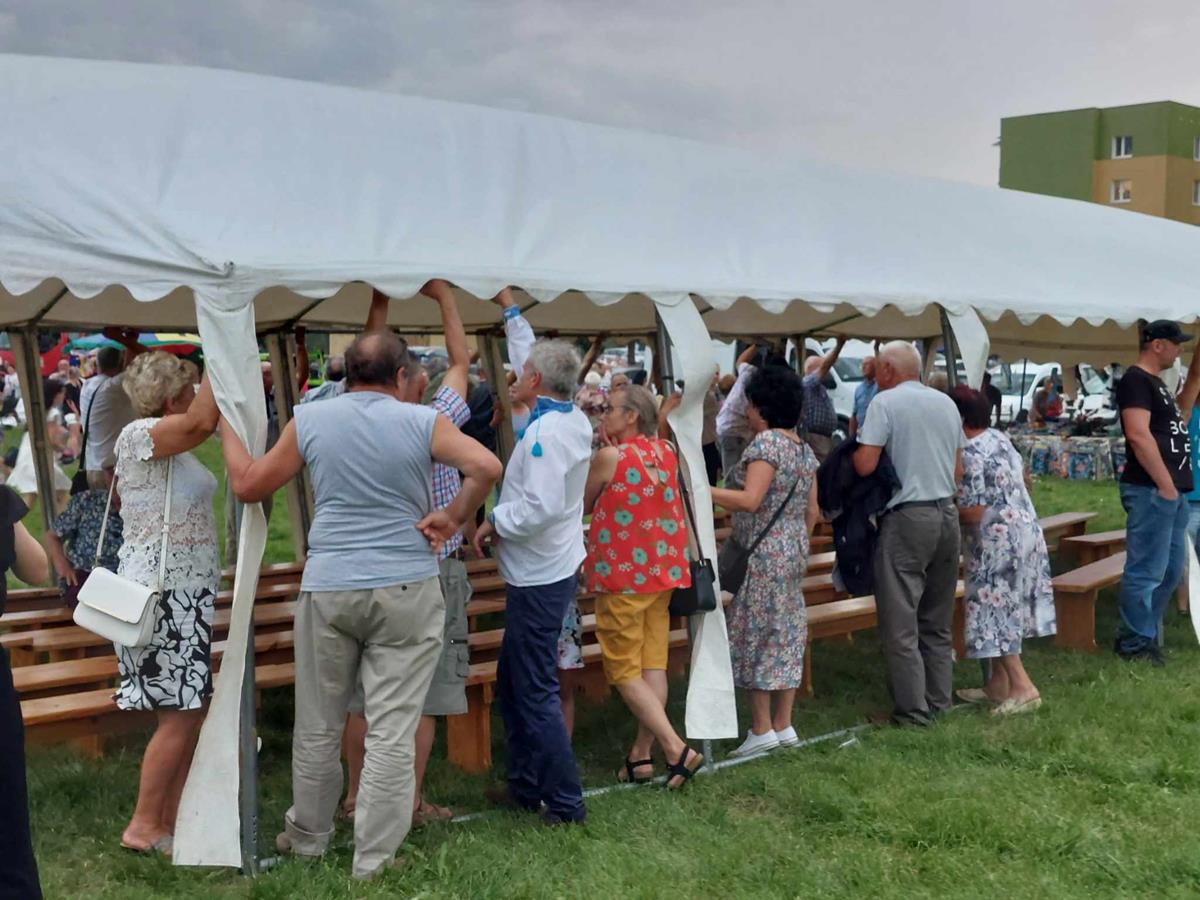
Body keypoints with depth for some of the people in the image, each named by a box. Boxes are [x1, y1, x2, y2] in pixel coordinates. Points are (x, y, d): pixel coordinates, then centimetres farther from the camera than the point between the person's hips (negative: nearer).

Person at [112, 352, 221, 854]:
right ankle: (143, 827, 1)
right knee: (179, 715, -7)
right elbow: (204, 420, -28)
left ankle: (171, 821, 17)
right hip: (162, 593, -10)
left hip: (187, 591, 10)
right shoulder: (138, 435, -15)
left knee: (191, 714, 10)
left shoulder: (176, 447, 16)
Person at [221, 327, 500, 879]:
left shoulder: (308, 419, 3)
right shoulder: (423, 422, -2)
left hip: (328, 589, 2)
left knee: (318, 725, 16)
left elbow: (247, 487, 9)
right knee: (392, 731, 3)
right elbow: (487, 467, -16)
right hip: (406, 591, -2)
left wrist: (227, 427, 22)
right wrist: (452, 520, -4)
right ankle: (373, 861, 7)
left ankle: (307, 839, 31)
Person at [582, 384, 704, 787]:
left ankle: (676, 749, -10)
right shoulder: (667, 452, 4)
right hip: (663, 571, 7)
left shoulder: (610, 457, -14)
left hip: (622, 576, -7)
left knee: (624, 671, 1)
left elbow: (583, 506, 0)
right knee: (654, 663, 8)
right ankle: (641, 755, 12)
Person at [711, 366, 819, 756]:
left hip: (763, 554, -9)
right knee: (786, 635, 11)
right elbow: (812, 511, 14)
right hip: (793, 550, 9)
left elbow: (750, 500, -23)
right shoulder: (805, 449, 12)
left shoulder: (766, 442, -14)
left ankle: (762, 728, 2)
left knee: (755, 635, -2)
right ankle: (784, 725, 16)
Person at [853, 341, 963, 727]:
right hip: (948, 514, 7)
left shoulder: (885, 402, -8)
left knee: (901, 622, -1)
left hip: (907, 519, -7)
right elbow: (958, 470, 15)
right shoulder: (946, 403, 12)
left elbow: (865, 465, -14)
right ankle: (939, 701, 19)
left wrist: (853, 445, 5)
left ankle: (913, 710, 0)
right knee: (938, 621, 14)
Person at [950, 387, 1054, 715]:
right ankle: (998, 683, 21)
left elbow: (971, 513, -21)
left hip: (998, 543, -9)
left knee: (995, 612, -4)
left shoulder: (969, 455, -20)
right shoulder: (1000, 438, 9)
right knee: (1007, 609, 14)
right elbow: (1022, 476, 22)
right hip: (1025, 531, 10)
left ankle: (1022, 687, -9)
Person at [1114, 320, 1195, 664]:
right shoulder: (1136, 380, -9)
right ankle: (1136, 645, 1)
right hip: (1151, 490, -10)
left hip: (1171, 490, 10)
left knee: (1170, 570, 14)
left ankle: (1145, 634, 23)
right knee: (1146, 571, -6)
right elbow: (1138, 434, -19)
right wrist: (1164, 484, -20)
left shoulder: (1155, 382, 21)